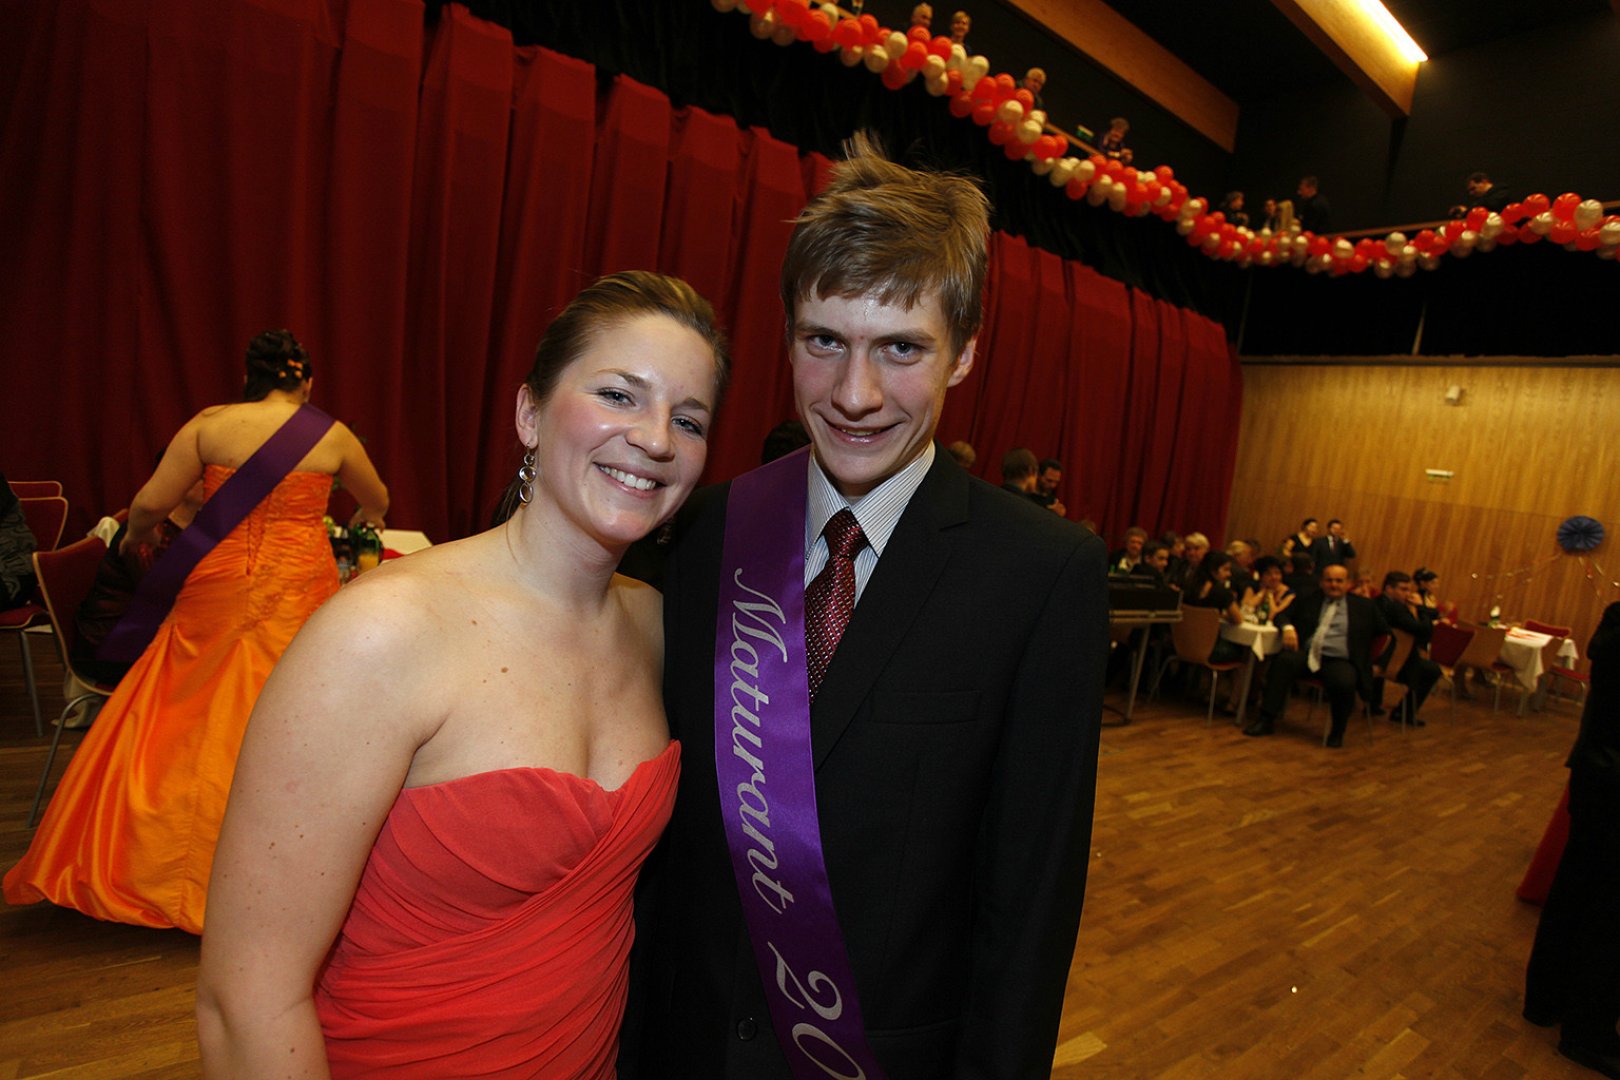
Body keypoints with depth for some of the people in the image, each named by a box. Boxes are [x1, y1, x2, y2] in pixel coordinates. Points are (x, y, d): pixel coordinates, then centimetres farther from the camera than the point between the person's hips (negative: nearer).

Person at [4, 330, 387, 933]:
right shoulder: (333, 435, 4)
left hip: (218, 590, 1)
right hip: (299, 594, -1)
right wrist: (362, 523, 43)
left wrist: (135, 536, 22)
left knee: (189, 721, 12)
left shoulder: (209, 424, 3)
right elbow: (377, 501, 21)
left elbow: (150, 503, -1)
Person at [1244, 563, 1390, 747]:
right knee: (1283, 660, -30)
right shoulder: (1308, 600, 18)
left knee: (1344, 683, -34)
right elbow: (1283, 615, 15)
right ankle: (1267, 720, -26)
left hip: (1340, 661, -1)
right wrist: (1288, 627, -8)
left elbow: (1385, 630, 16)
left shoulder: (1364, 606, 15)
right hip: (1308, 654, 1)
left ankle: (1337, 732, -5)